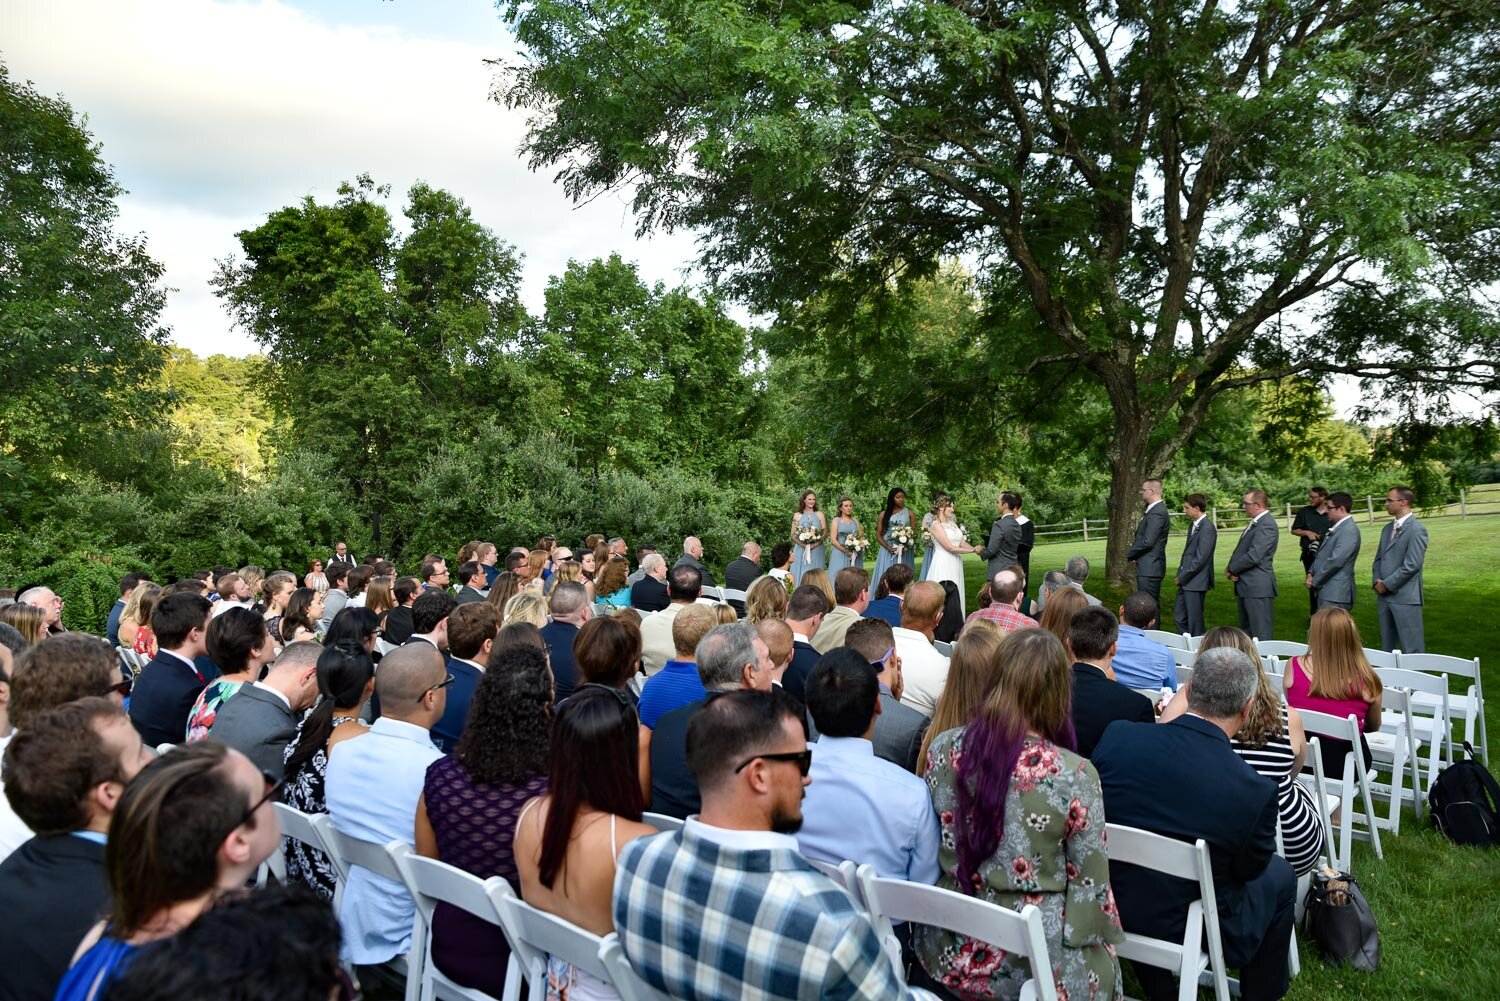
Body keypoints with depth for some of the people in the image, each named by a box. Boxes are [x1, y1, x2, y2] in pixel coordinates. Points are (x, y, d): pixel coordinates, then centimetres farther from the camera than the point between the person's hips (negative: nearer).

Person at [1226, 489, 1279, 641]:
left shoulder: (1266, 524, -17)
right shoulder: (1255, 523, 15)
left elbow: (1253, 556, -23)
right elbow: (1241, 550, 19)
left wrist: (1231, 569, -9)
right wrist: (1232, 568, 0)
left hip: (1258, 587, -10)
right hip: (1246, 586, 10)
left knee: (1262, 634, -5)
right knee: (1246, 631, 16)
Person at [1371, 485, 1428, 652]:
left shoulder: (1416, 529, -11)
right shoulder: (1387, 529, 16)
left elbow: (1411, 565, -17)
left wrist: (1387, 584, -12)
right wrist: (1377, 581, 2)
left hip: (1405, 597, -8)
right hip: (1384, 596, 8)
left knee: (1411, 648, -2)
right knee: (1387, 646, 14)